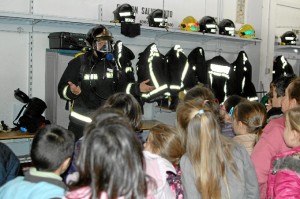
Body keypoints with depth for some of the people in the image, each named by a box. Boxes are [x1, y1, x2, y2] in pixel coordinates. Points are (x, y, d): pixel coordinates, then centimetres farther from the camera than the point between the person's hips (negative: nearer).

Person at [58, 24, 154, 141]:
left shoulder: (115, 63, 6)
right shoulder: (79, 63, -7)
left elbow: (122, 87, 14)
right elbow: (62, 89, -8)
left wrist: (137, 88, 0)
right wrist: (71, 91, -28)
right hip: (81, 123, -3)